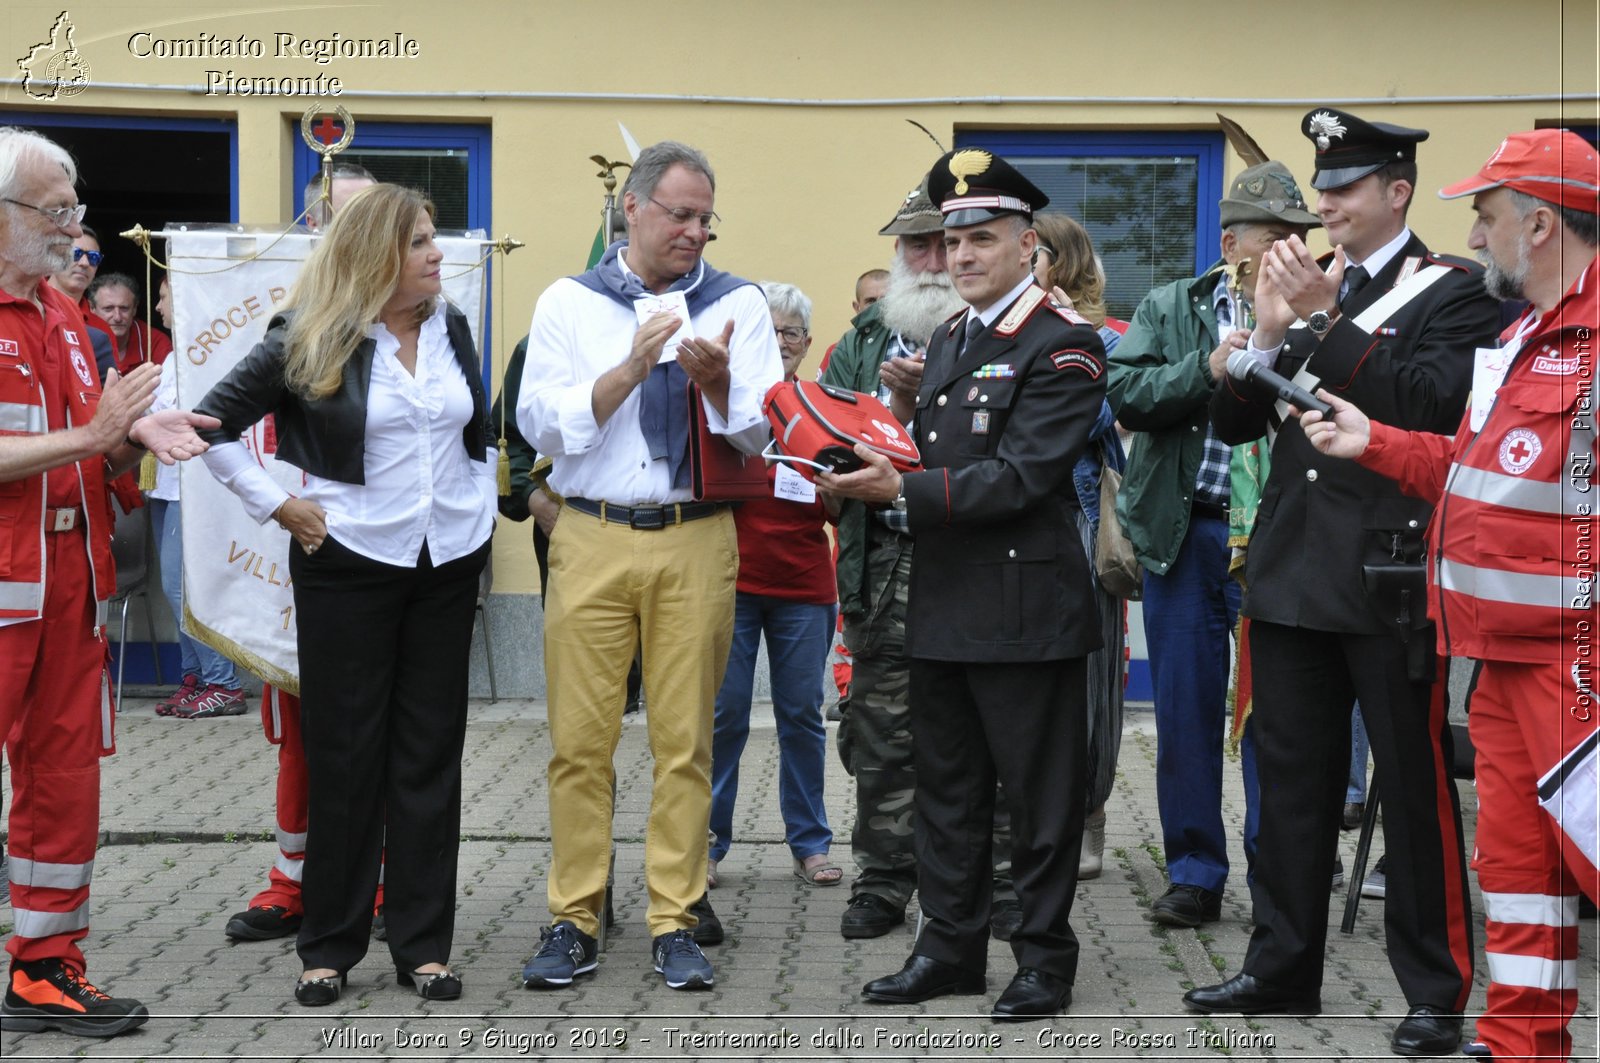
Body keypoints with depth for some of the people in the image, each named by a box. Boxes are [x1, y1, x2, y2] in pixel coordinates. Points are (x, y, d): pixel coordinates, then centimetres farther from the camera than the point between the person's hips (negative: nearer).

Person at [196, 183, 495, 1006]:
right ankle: (329, 946, 13)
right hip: (349, 562, -4)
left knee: (431, 753, 6)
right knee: (344, 754, 2)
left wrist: (480, 501, 12)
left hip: (449, 561, 4)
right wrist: (277, 506, -7)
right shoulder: (311, 341, -8)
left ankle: (423, 945, 12)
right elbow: (214, 423, -6)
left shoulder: (450, 329, 6)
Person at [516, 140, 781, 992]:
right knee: (580, 738, 0)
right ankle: (573, 921, 10)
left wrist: (715, 382, -17)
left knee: (686, 739, 2)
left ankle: (674, 923, 10)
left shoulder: (737, 304, 9)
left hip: (696, 542, 0)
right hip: (592, 538, 0)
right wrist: (634, 365, -12)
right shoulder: (569, 303, 7)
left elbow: (760, 433, 2)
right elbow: (542, 425, -3)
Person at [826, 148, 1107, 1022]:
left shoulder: (1063, 345, -11)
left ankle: (1045, 957, 13)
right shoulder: (948, 341, 16)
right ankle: (950, 945, 25)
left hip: (1025, 608, -8)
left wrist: (904, 489, -24)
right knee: (946, 786, 14)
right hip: (943, 604, 8)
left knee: (1038, 793, 2)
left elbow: (1020, 476, -20)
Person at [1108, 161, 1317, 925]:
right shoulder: (1168, 310, 10)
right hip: (1185, 534, 2)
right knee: (1185, 709, 7)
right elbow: (1129, 395, -5)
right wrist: (1208, 368, -15)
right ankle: (1195, 871, 18)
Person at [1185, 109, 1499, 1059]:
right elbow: (1233, 422, 9)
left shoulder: (1455, 291, -3)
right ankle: (1284, 968, 24)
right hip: (1294, 574, 6)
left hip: (1391, 578, -6)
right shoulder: (1311, 287, 13)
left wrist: (1329, 318, -21)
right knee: (1292, 780, 13)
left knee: (1416, 786, 0)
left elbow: (1433, 401, -21)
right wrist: (1271, 330, -7)